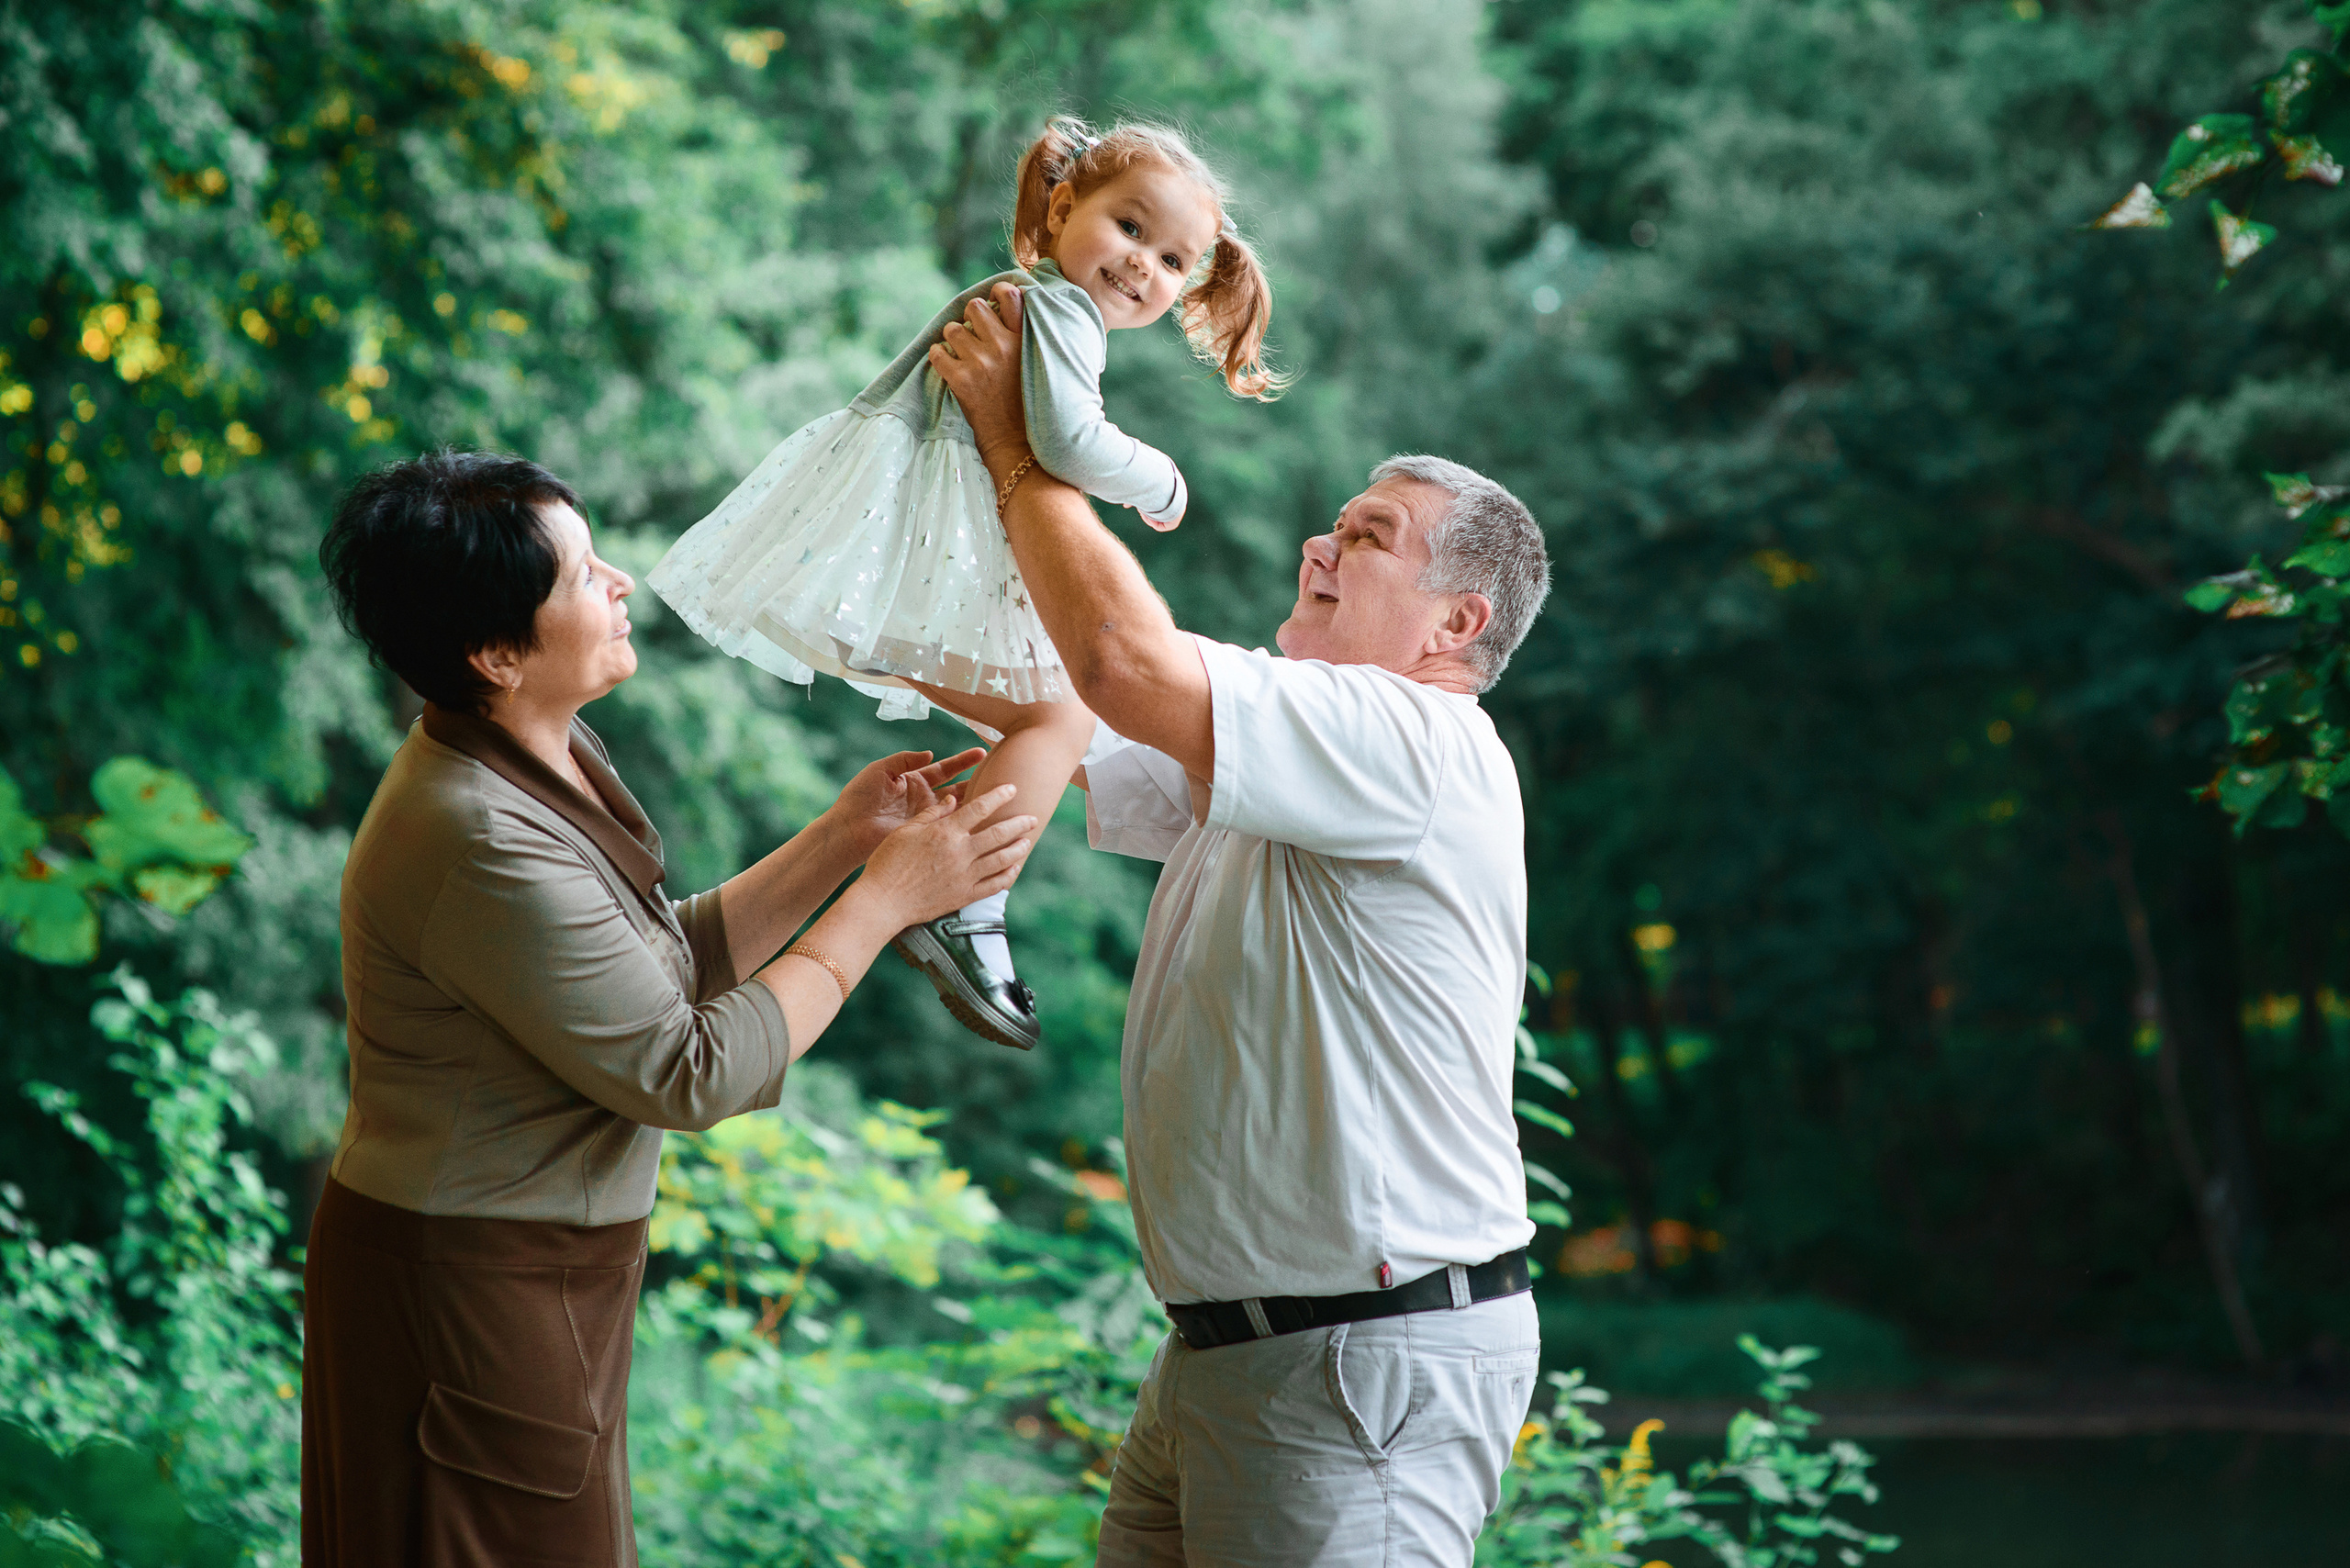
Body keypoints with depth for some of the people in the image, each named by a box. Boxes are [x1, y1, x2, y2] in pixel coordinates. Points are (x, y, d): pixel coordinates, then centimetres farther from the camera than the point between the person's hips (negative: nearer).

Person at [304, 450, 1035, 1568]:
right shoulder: (485, 845, -28)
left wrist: (840, 840, 1)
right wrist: (888, 896, -17)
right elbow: (690, 1074, -23)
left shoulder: (551, 759, 3)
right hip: (474, 1293, -10)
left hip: (545, 1264, 10)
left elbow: (667, 965, 10)